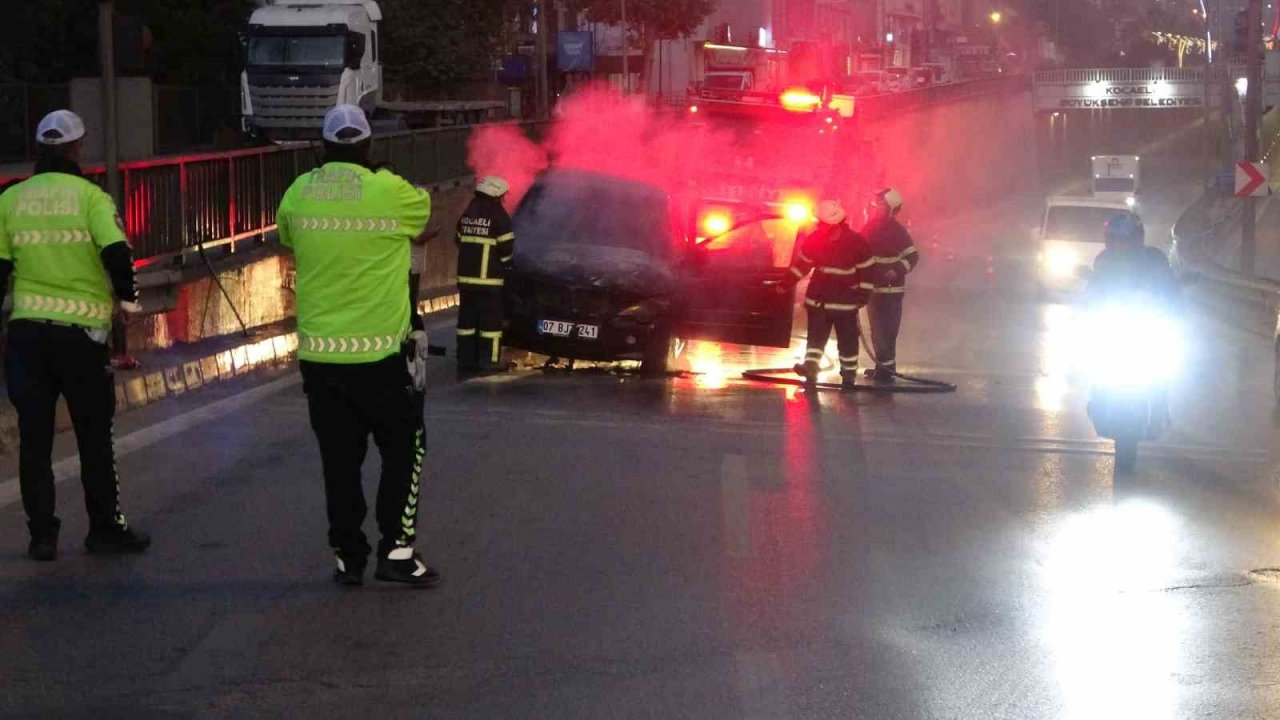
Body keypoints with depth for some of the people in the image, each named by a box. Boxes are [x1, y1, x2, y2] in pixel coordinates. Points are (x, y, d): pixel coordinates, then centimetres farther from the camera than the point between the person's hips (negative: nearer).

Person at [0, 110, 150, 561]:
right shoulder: (89, 196, -6)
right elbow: (116, 252, -18)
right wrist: (127, 296, -1)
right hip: (81, 331, -2)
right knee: (94, 435, 10)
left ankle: (42, 535, 10)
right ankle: (106, 528, 16)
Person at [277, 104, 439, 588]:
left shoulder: (298, 193, 0)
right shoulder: (390, 192, -10)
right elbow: (427, 212, 10)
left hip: (318, 353, 3)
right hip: (380, 352, -3)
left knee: (339, 458, 11)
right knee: (404, 450, 11)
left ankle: (348, 556, 14)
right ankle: (396, 548, 5)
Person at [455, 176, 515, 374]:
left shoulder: (467, 214, 13)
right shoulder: (498, 216, -8)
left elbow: (459, 241, 17)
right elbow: (506, 247, -9)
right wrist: (505, 265, 9)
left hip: (465, 276, 7)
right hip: (489, 278, -6)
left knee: (467, 317, 10)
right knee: (490, 318, -2)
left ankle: (466, 359, 11)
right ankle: (488, 360, -3)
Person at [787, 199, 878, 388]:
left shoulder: (856, 242, -12)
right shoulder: (814, 239, -3)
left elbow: (867, 269, -6)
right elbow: (802, 263, 8)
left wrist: (863, 293, -7)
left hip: (846, 300, -3)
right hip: (819, 298, 3)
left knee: (847, 339, 5)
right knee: (816, 335, -1)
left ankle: (849, 374, 14)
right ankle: (810, 367, -5)